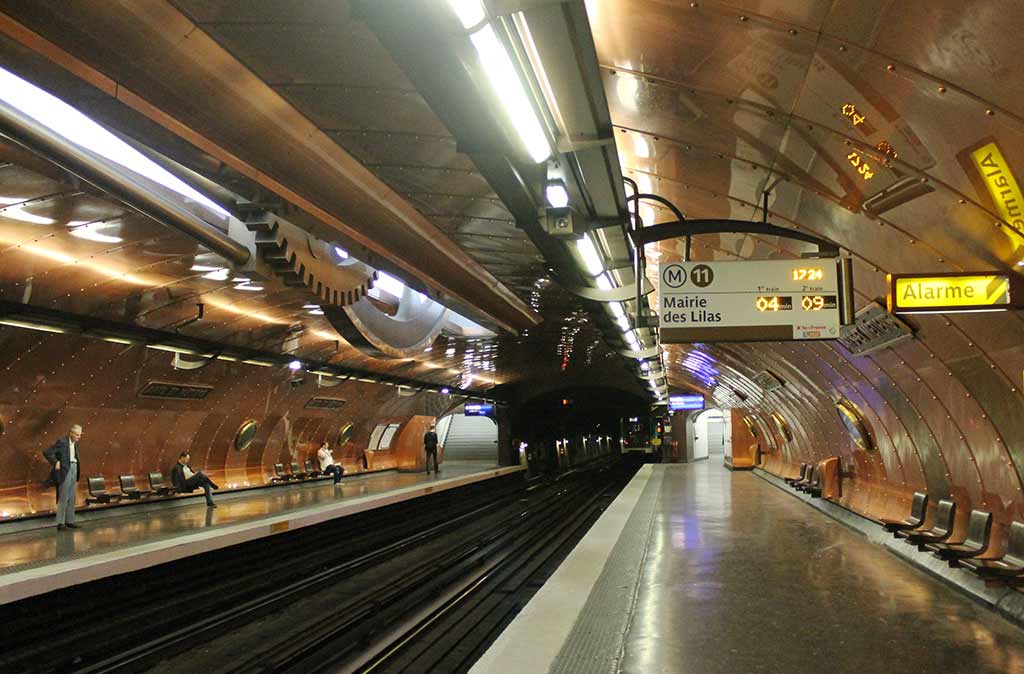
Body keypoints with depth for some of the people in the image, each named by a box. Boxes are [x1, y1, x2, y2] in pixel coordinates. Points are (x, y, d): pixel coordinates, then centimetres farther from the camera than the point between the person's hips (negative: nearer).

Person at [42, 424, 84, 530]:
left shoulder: (75, 443, 10)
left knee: (72, 498, 10)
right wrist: (55, 462, -15)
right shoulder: (62, 442, -13)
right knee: (63, 497, -5)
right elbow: (46, 452, -16)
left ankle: (69, 521, 17)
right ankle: (60, 523, -1)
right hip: (64, 471, -8)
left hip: (73, 469, 8)